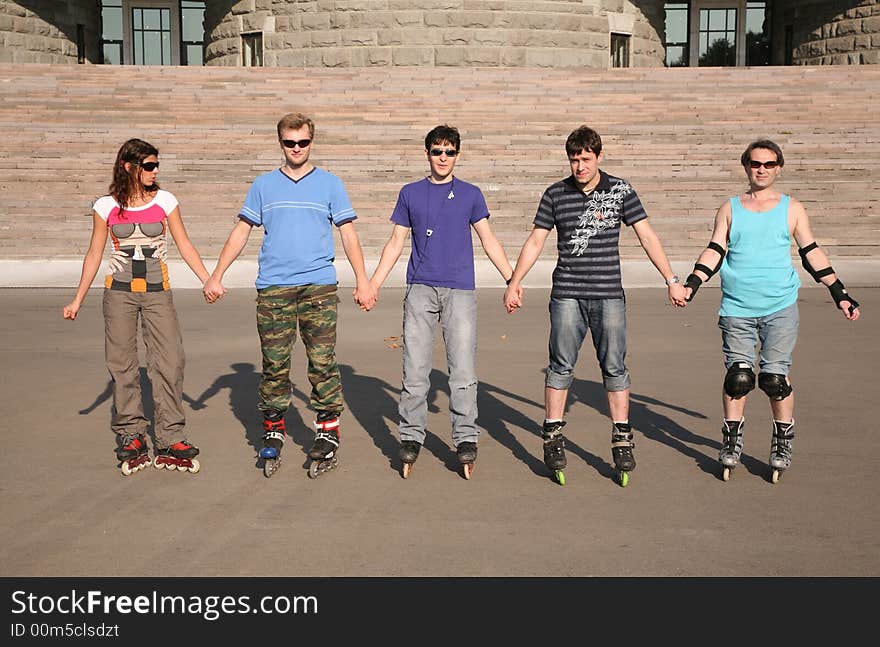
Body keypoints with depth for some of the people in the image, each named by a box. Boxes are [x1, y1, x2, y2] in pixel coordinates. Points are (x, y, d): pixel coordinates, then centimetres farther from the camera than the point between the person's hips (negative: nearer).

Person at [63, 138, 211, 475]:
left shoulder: (164, 200, 2)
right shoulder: (106, 206, 1)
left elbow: (184, 244, 5)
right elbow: (94, 253, 7)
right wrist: (78, 300, 5)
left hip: (158, 291, 0)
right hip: (119, 292, 0)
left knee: (169, 361, -6)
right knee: (122, 365, 3)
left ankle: (169, 440, 2)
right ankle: (130, 436, 15)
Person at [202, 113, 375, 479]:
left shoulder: (330, 184, 9)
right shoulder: (263, 185, 12)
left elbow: (348, 234, 8)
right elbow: (240, 232, 14)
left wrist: (362, 281, 1)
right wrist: (215, 276, 8)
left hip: (318, 286, -1)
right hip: (272, 287, 1)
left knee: (323, 362, -4)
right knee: (274, 365, 3)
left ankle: (328, 435, 4)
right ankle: (272, 435, 13)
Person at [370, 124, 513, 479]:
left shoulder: (470, 194, 10)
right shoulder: (410, 193, 11)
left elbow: (489, 241, 11)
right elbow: (395, 243, 14)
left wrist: (513, 280, 3)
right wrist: (372, 285, 7)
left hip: (460, 290, -1)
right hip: (420, 290, 1)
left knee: (463, 369, -3)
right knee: (414, 369, 0)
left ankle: (466, 440, 6)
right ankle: (411, 438, 10)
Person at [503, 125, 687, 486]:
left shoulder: (620, 191, 4)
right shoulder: (556, 194, 6)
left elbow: (647, 236, 3)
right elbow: (535, 242, 10)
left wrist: (672, 280, -2)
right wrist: (514, 283, 4)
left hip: (608, 294, 0)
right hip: (567, 294, 0)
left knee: (614, 367, 1)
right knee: (561, 366, 2)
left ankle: (622, 442, 9)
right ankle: (553, 439, 11)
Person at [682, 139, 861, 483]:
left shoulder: (792, 209, 10)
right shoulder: (729, 209, 11)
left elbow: (812, 254, 13)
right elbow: (714, 251, 8)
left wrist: (839, 294, 11)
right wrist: (692, 284, -6)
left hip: (780, 307, -1)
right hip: (736, 308, 1)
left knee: (775, 376, -5)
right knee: (737, 375, -2)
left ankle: (782, 444, 12)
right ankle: (731, 442, 13)